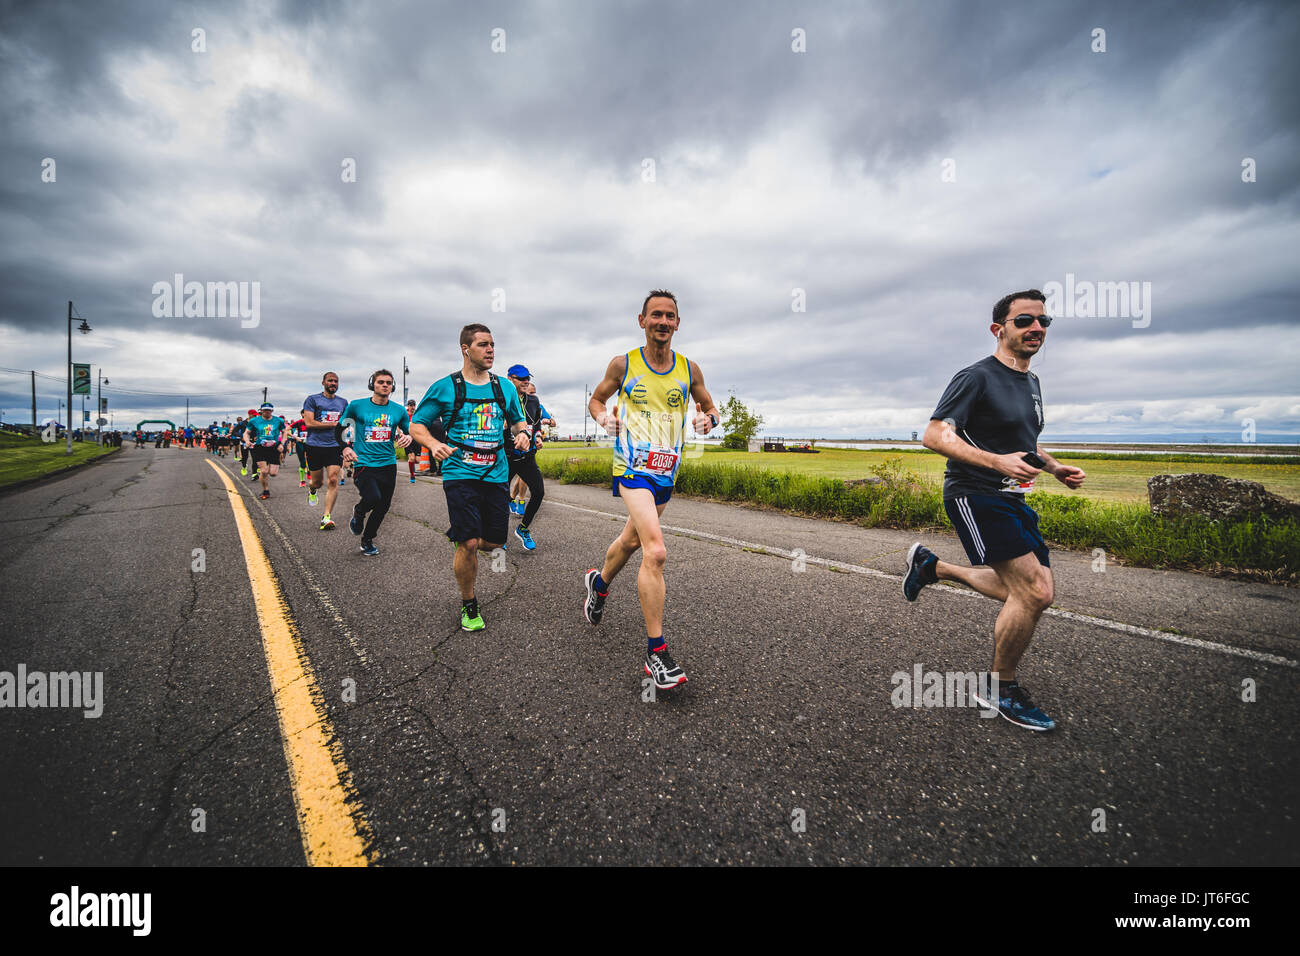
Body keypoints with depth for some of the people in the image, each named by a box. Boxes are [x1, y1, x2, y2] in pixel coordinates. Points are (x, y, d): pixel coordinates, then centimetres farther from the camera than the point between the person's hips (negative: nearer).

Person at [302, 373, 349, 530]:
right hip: (315, 446, -2)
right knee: (317, 482, 7)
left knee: (333, 480, -11)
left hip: (335, 446, 2)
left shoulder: (343, 402, 13)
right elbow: (309, 422, -9)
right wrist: (334, 424, -11)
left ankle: (326, 516, -7)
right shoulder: (312, 399, 0)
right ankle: (311, 489, 46)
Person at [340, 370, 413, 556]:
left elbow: (409, 432, 17)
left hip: (388, 464, 3)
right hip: (364, 463, -3)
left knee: (383, 507, 8)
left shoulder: (399, 410, 5)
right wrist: (345, 447, -8)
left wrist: (408, 438, -8)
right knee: (373, 498, -25)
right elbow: (339, 429, 10)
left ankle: (367, 540, 32)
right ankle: (359, 512, 13)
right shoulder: (356, 406, -1)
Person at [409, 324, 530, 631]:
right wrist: (434, 444, -16)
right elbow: (417, 424, 4)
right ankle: (469, 605, 12)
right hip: (460, 474, -4)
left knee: (494, 542, 7)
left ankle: (460, 537, 43)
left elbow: (517, 419, 23)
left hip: (495, 474, 4)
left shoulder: (504, 388, 9)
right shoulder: (445, 387, -1)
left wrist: (522, 433, -1)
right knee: (469, 543, -12)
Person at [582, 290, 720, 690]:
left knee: (632, 540, 22)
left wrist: (708, 420, -8)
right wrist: (604, 417, -10)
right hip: (633, 466, -5)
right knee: (656, 551, -21)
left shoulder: (689, 369, 5)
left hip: (667, 470, 5)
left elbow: (710, 408, 16)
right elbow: (596, 400, 12)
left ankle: (599, 582, 55)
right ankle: (656, 652, -14)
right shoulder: (623, 364, -1)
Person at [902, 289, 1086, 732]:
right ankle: (1000, 689, 6)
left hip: (1011, 499, 9)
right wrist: (997, 462, -29)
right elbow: (933, 435, -20)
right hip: (974, 496, -9)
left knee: (1027, 592, 12)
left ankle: (931, 566, 28)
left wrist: (1055, 467, 12)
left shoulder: (1032, 382, 16)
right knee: (1035, 593, -14)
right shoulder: (976, 377, -12)